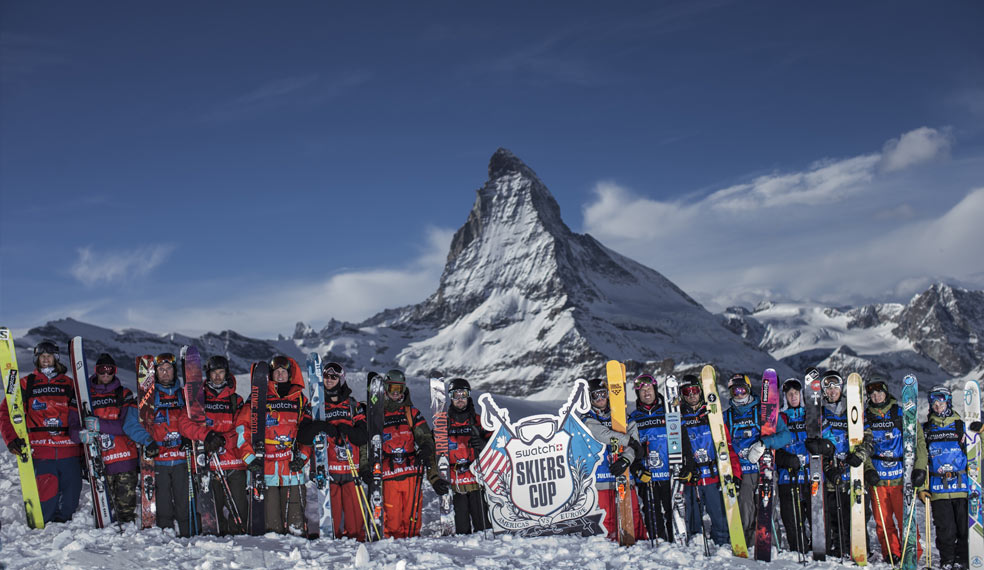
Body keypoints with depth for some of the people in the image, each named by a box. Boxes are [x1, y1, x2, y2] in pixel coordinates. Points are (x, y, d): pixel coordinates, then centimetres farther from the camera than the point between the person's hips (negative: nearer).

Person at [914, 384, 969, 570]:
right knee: (945, 529, 0)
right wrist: (921, 486, 4)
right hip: (938, 490, 0)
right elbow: (921, 458, 10)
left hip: (962, 486, 0)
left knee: (964, 527, 1)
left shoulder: (961, 426, 8)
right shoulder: (925, 429, 11)